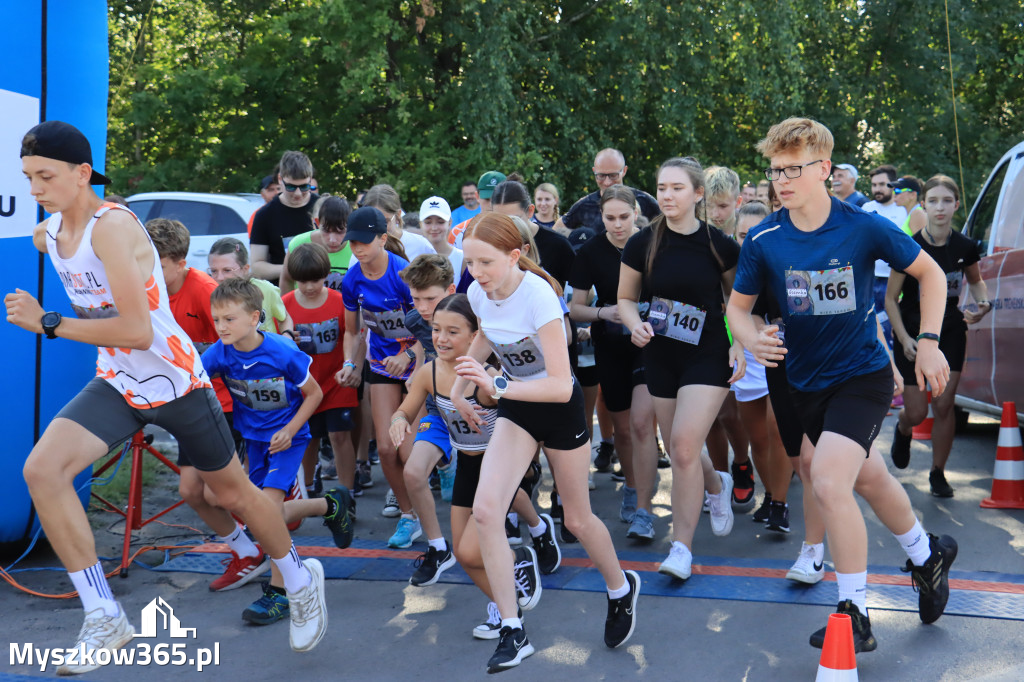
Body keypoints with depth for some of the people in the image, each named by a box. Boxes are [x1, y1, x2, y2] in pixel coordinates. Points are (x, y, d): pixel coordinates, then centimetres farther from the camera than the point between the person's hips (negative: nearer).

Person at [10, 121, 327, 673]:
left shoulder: (113, 227, -25)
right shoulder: (45, 235, 0)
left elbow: (137, 331, -31)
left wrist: (49, 325, -25)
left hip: (175, 381, -6)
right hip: (116, 384, 6)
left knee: (233, 492, 9)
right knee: (41, 470, -17)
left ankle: (300, 580, 37)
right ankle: (104, 617, -9)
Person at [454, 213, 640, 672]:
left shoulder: (538, 296, -30)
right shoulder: (478, 294, -11)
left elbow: (561, 385, -33)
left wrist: (497, 388, -42)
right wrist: (460, 386, 15)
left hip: (561, 409, -5)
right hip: (516, 409, 5)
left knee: (577, 519, 11)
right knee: (485, 509, -15)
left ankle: (621, 588, 43)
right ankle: (512, 633, -7)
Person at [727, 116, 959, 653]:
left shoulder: (864, 227, -16)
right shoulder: (763, 241, -10)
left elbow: (930, 273, 0)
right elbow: (737, 307, 2)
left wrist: (928, 342, -7)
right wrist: (752, 340, -20)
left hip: (863, 374, -4)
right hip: (805, 381, 4)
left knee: (829, 482, -22)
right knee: (869, 479, 22)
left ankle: (854, 615, -5)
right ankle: (927, 555, 51)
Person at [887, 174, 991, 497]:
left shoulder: (965, 247, -5)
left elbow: (975, 280, 16)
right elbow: (891, 298, -9)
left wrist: (982, 302, -5)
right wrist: (903, 338, -17)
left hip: (950, 329, 2)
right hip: (913, 331, -2)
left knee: (944, 404, -2)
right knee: (916, 412, -1)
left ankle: (938, 473, 16)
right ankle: (902, 431, 38)